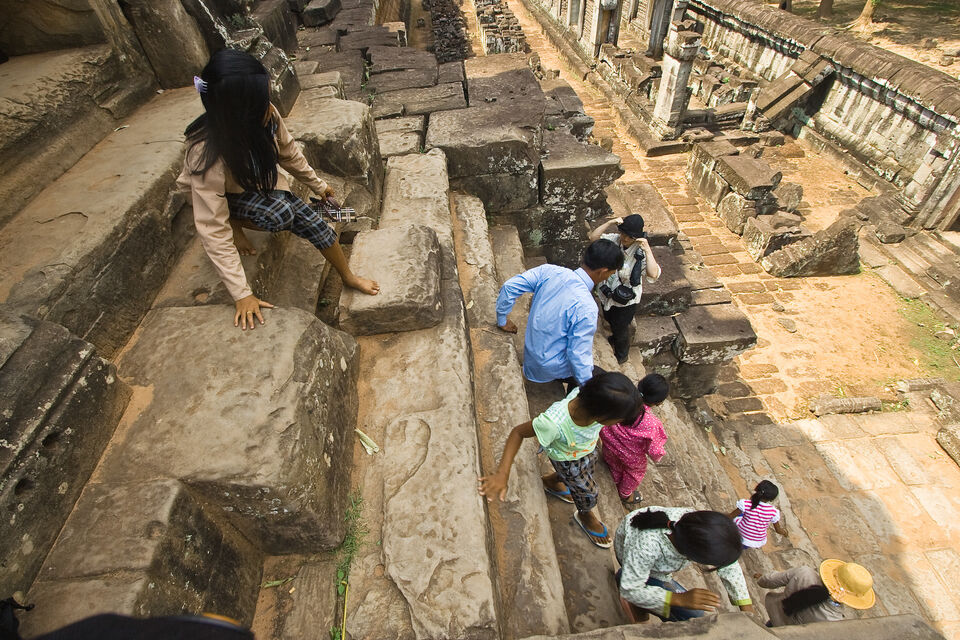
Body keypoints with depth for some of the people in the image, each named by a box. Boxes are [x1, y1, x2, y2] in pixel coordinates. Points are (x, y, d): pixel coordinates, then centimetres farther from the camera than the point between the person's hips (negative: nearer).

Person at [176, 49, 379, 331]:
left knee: (314, 223, -12)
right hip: (219, 195, -4)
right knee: (280, 214, -33)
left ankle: (349, 277, 11)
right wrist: (241, 294, -37)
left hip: (259, 182, 5)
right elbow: (213, 230, -37)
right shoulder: (208, 157, -40)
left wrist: (317, 184, 8)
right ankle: (236, 223, -1)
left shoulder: (266, 116, -28)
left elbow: (289, 152, -6)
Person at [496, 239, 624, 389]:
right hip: (549, 369, -7)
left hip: (530, 353, 7)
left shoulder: (549, 271, -14)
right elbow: (579, 355, -24)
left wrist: (502, 320, 6)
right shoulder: (586, 308, -31)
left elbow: (509, 286, -9)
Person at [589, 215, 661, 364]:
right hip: (607, 294, 5)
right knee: (610, 322, 34)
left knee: (621, 329, 21)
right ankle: (613, 339, 69)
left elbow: (653, 275, -42)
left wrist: (647, 249, -46)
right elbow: (593, 237, -19)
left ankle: (621, 355, 51)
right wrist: (610, 222, -29)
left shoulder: (641, 252, -29)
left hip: (626, 301, -5)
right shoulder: (615, 240, -16)